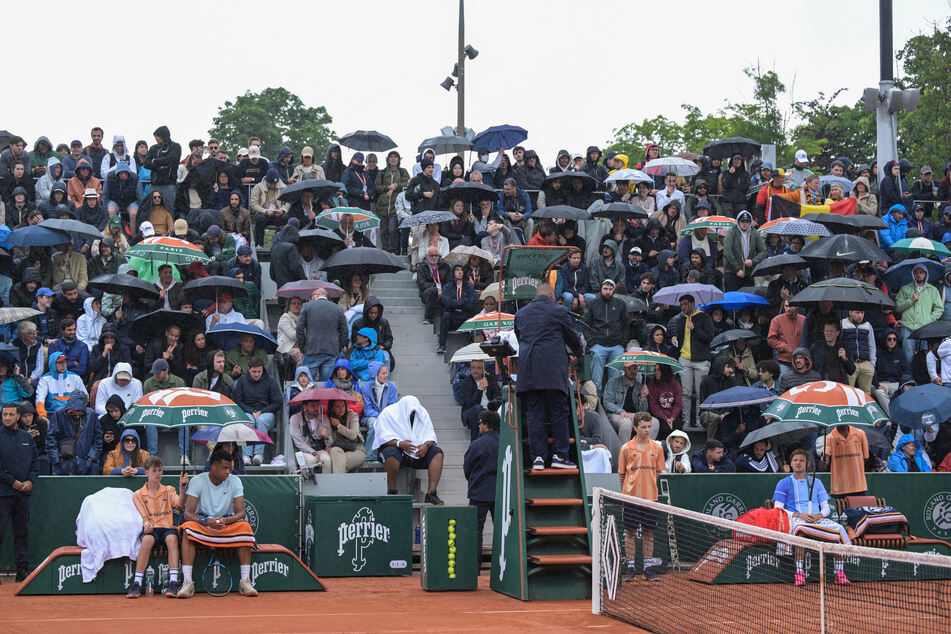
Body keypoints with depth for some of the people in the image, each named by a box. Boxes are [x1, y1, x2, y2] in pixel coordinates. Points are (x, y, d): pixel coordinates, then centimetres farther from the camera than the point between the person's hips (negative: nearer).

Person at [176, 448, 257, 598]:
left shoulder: (235, 481, -3)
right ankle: (187, 582, -36)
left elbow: (241, 512, -11)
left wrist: (226, 520, -34)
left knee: (244, 527, -29)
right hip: (202, 527, -1)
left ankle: (245, 581, -27)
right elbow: (188, 513, -16)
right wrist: (207, 521, -36)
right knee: (188, 528, -33)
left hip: (227, 526, 1)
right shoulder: (198, 481, -9)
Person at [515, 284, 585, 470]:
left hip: (528, 370, 4)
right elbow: (572, 336, 11)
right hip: (553, 369, -4)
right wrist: (579, 351, 32)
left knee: (534, 413, 3)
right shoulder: (558, 311, 2)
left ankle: (537, 457, -1)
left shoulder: (520, 313, 15)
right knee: (559, 412, 2)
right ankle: (560, 456, 0)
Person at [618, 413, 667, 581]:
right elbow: (621, 474, 6)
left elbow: (660, 472, 12)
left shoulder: (657, 447, 5)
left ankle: (648, 568, 13)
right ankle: (630, 569, 9)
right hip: (631, 497, -2)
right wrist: (625, 492, 2)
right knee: (630, 532, 2)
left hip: (650, 496, 2)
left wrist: (654, 488, 7)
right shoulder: (626, 448, 0)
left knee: (649, 533, 6)